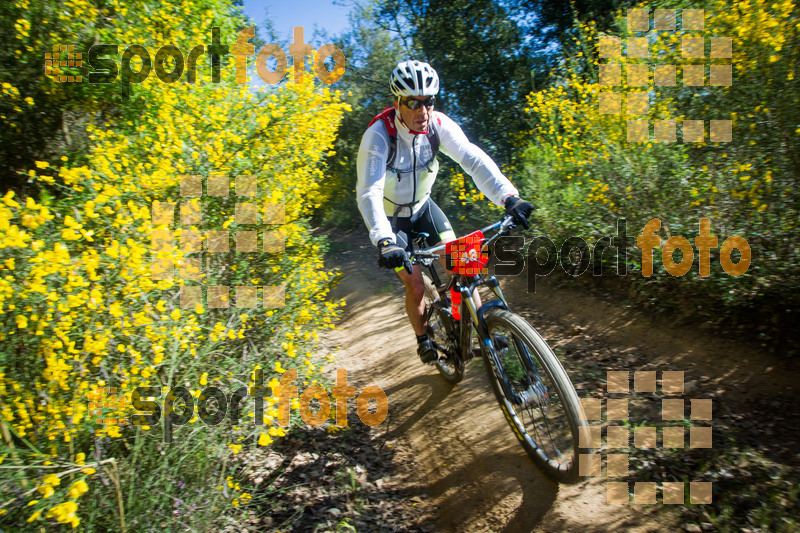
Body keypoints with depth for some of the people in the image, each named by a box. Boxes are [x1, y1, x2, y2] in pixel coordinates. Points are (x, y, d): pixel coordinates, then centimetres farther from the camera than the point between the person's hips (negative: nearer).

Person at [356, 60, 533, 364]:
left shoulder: (438, 124, -19)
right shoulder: (379, 135, -30)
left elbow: (473, 159, -26)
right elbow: (368, 192, -39)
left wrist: (508, 196, -41)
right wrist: (384, 241, -54)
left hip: (423, 206, 4)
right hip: (391, 217, -3)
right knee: (416, 286, -6)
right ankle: (423, 339, 22)